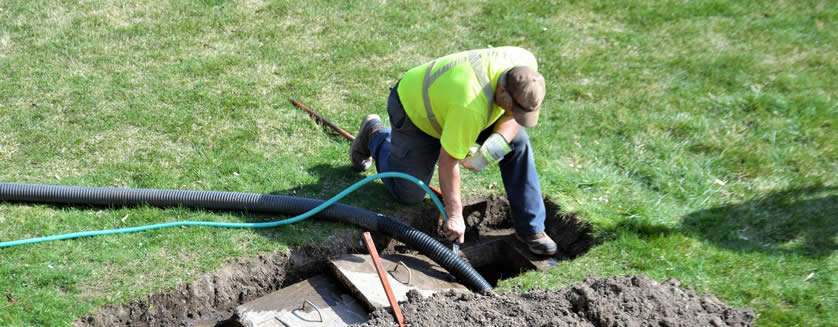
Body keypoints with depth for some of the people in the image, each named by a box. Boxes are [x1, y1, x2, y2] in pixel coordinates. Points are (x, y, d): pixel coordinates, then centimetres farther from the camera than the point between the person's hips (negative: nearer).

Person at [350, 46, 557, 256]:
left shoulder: (525, 65, -26)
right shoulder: (471, 107, -45)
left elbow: (514, 115, -9)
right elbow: (448, 160, -34)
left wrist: (499, 141, -30)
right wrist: (454, 215, -26)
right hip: (414, 109, -6)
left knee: (518, 141, -12)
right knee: (409, 195, 3)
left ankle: (530, 228, 0)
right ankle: (375, 135, 27)